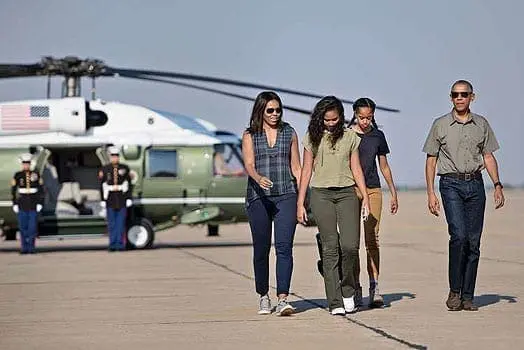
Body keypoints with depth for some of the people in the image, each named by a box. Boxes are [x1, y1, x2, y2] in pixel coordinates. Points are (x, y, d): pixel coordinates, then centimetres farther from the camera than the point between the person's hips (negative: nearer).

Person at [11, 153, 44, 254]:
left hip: (34, 204, 0)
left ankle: (31, 247, 5)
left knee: (33, 227, -2)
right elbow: (13, 190, 3)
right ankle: (24, 248, 8)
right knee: (23, 227, 2)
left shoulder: (36, 174, 1)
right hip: (22, 205, 0)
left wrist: (40, 203, -4)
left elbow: (41, 190, 3)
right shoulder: (17, 175, 1)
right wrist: (14, 204, -3)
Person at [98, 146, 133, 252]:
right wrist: (102, 200, -2)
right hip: (110, 200, 0)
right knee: (111, 223, 1)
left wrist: (129, 198, -1)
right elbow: (102, 185, 3)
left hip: (122, 200, 0)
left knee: (121, 223, -1)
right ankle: (112, 244, 5)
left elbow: (128, 184, 5)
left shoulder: (125, 168, 5)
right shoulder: (105, 169, 4)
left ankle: (120, 244, 3)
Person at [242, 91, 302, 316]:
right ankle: (263, 297, 20)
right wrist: (258, 178, -29)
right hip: (258, 197, 0)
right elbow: (249, 165, -7)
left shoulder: (289, 133, 11)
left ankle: (283, 299, -18)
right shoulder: (250, 135, 6)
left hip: (286, 196, 0)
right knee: (261, 248, 5)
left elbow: (296, 167, 12)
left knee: (284, 247, -12)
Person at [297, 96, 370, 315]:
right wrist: (300, 203, 3)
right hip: (321, 195, -1)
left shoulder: (350, 137, 9)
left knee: (350, 245, -12)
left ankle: (348, 290, 12)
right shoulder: (313, 138, 6)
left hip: (346, 193, 1)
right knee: (330, 248, -5)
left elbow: (356, 169, 11)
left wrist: (365, 198, 2)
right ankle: (335, 302, -5)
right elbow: (306, 171, 8)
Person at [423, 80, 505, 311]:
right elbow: (431, 160, 6)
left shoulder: (482, 124, 11)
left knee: (474, 242, 1)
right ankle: (454, 291, -8)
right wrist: (431, 193, -1)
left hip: (475, 184, 3)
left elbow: (488, 156, 15)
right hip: (451, 184, -3)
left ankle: (467, 296, 7)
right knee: (459, 235, -19)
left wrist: (497, 185, 3)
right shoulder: (440, 125, 4)